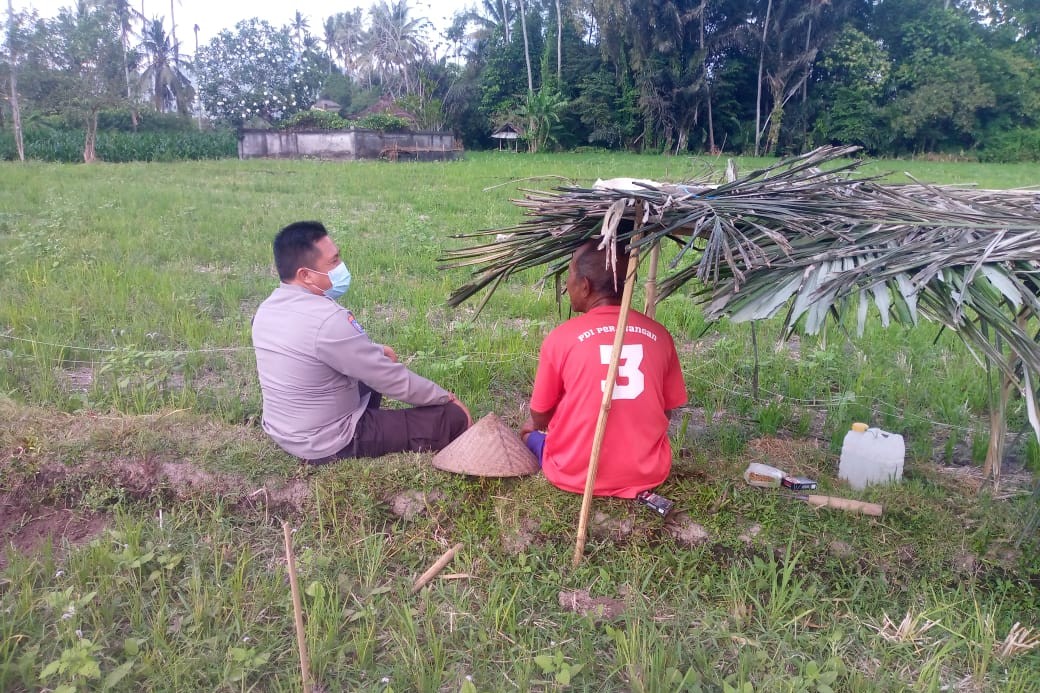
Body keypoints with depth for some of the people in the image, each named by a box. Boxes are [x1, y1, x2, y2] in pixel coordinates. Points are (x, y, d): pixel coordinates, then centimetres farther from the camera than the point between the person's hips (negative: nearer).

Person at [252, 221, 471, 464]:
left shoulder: (267, 308, -2)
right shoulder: (327, 319, -29)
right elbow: (393, 379, -21)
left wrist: (373, 352, 10)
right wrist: (444, 397, -7)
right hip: (330, 445, -9)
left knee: (371, 369, 31)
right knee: (455, 416, -10)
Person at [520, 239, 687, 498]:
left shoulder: (561, 338, -11)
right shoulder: (659, 335, -2)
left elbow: (540, 419, 0)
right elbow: (665, 412, 9)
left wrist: (536, 427, 23)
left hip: (576, 475, -1)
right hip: (649, 472, 1)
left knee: (529, 431, 28)